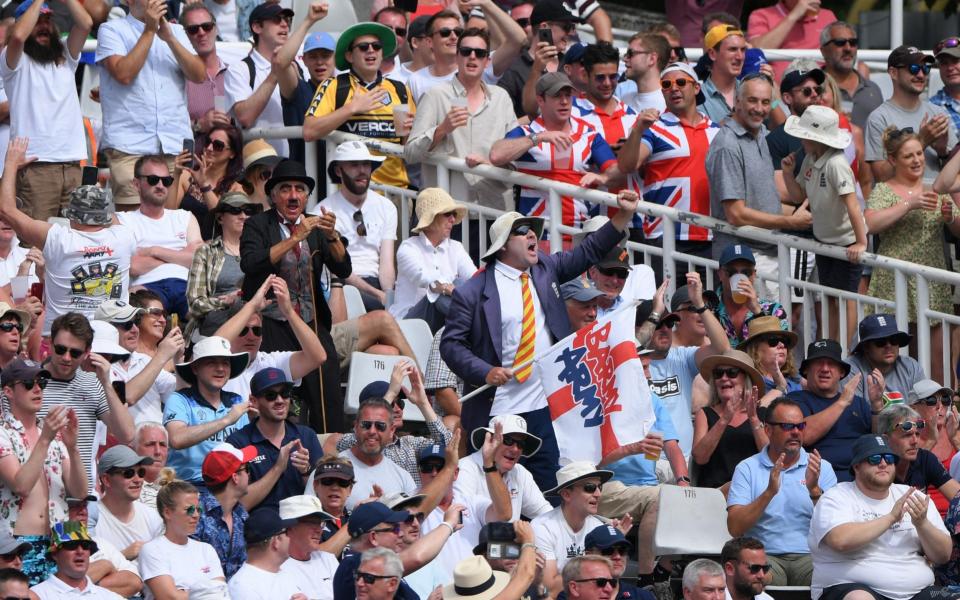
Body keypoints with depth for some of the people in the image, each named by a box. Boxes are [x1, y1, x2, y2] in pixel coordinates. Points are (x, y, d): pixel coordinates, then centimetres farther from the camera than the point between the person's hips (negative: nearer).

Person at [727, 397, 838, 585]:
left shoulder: (822, 468, 13)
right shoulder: (747, 469, 10)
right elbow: (735, 527, -3)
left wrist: (814, 490, -13)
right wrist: (769, 492, -14)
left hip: (809, 555, 2)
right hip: (765, 555, -2)